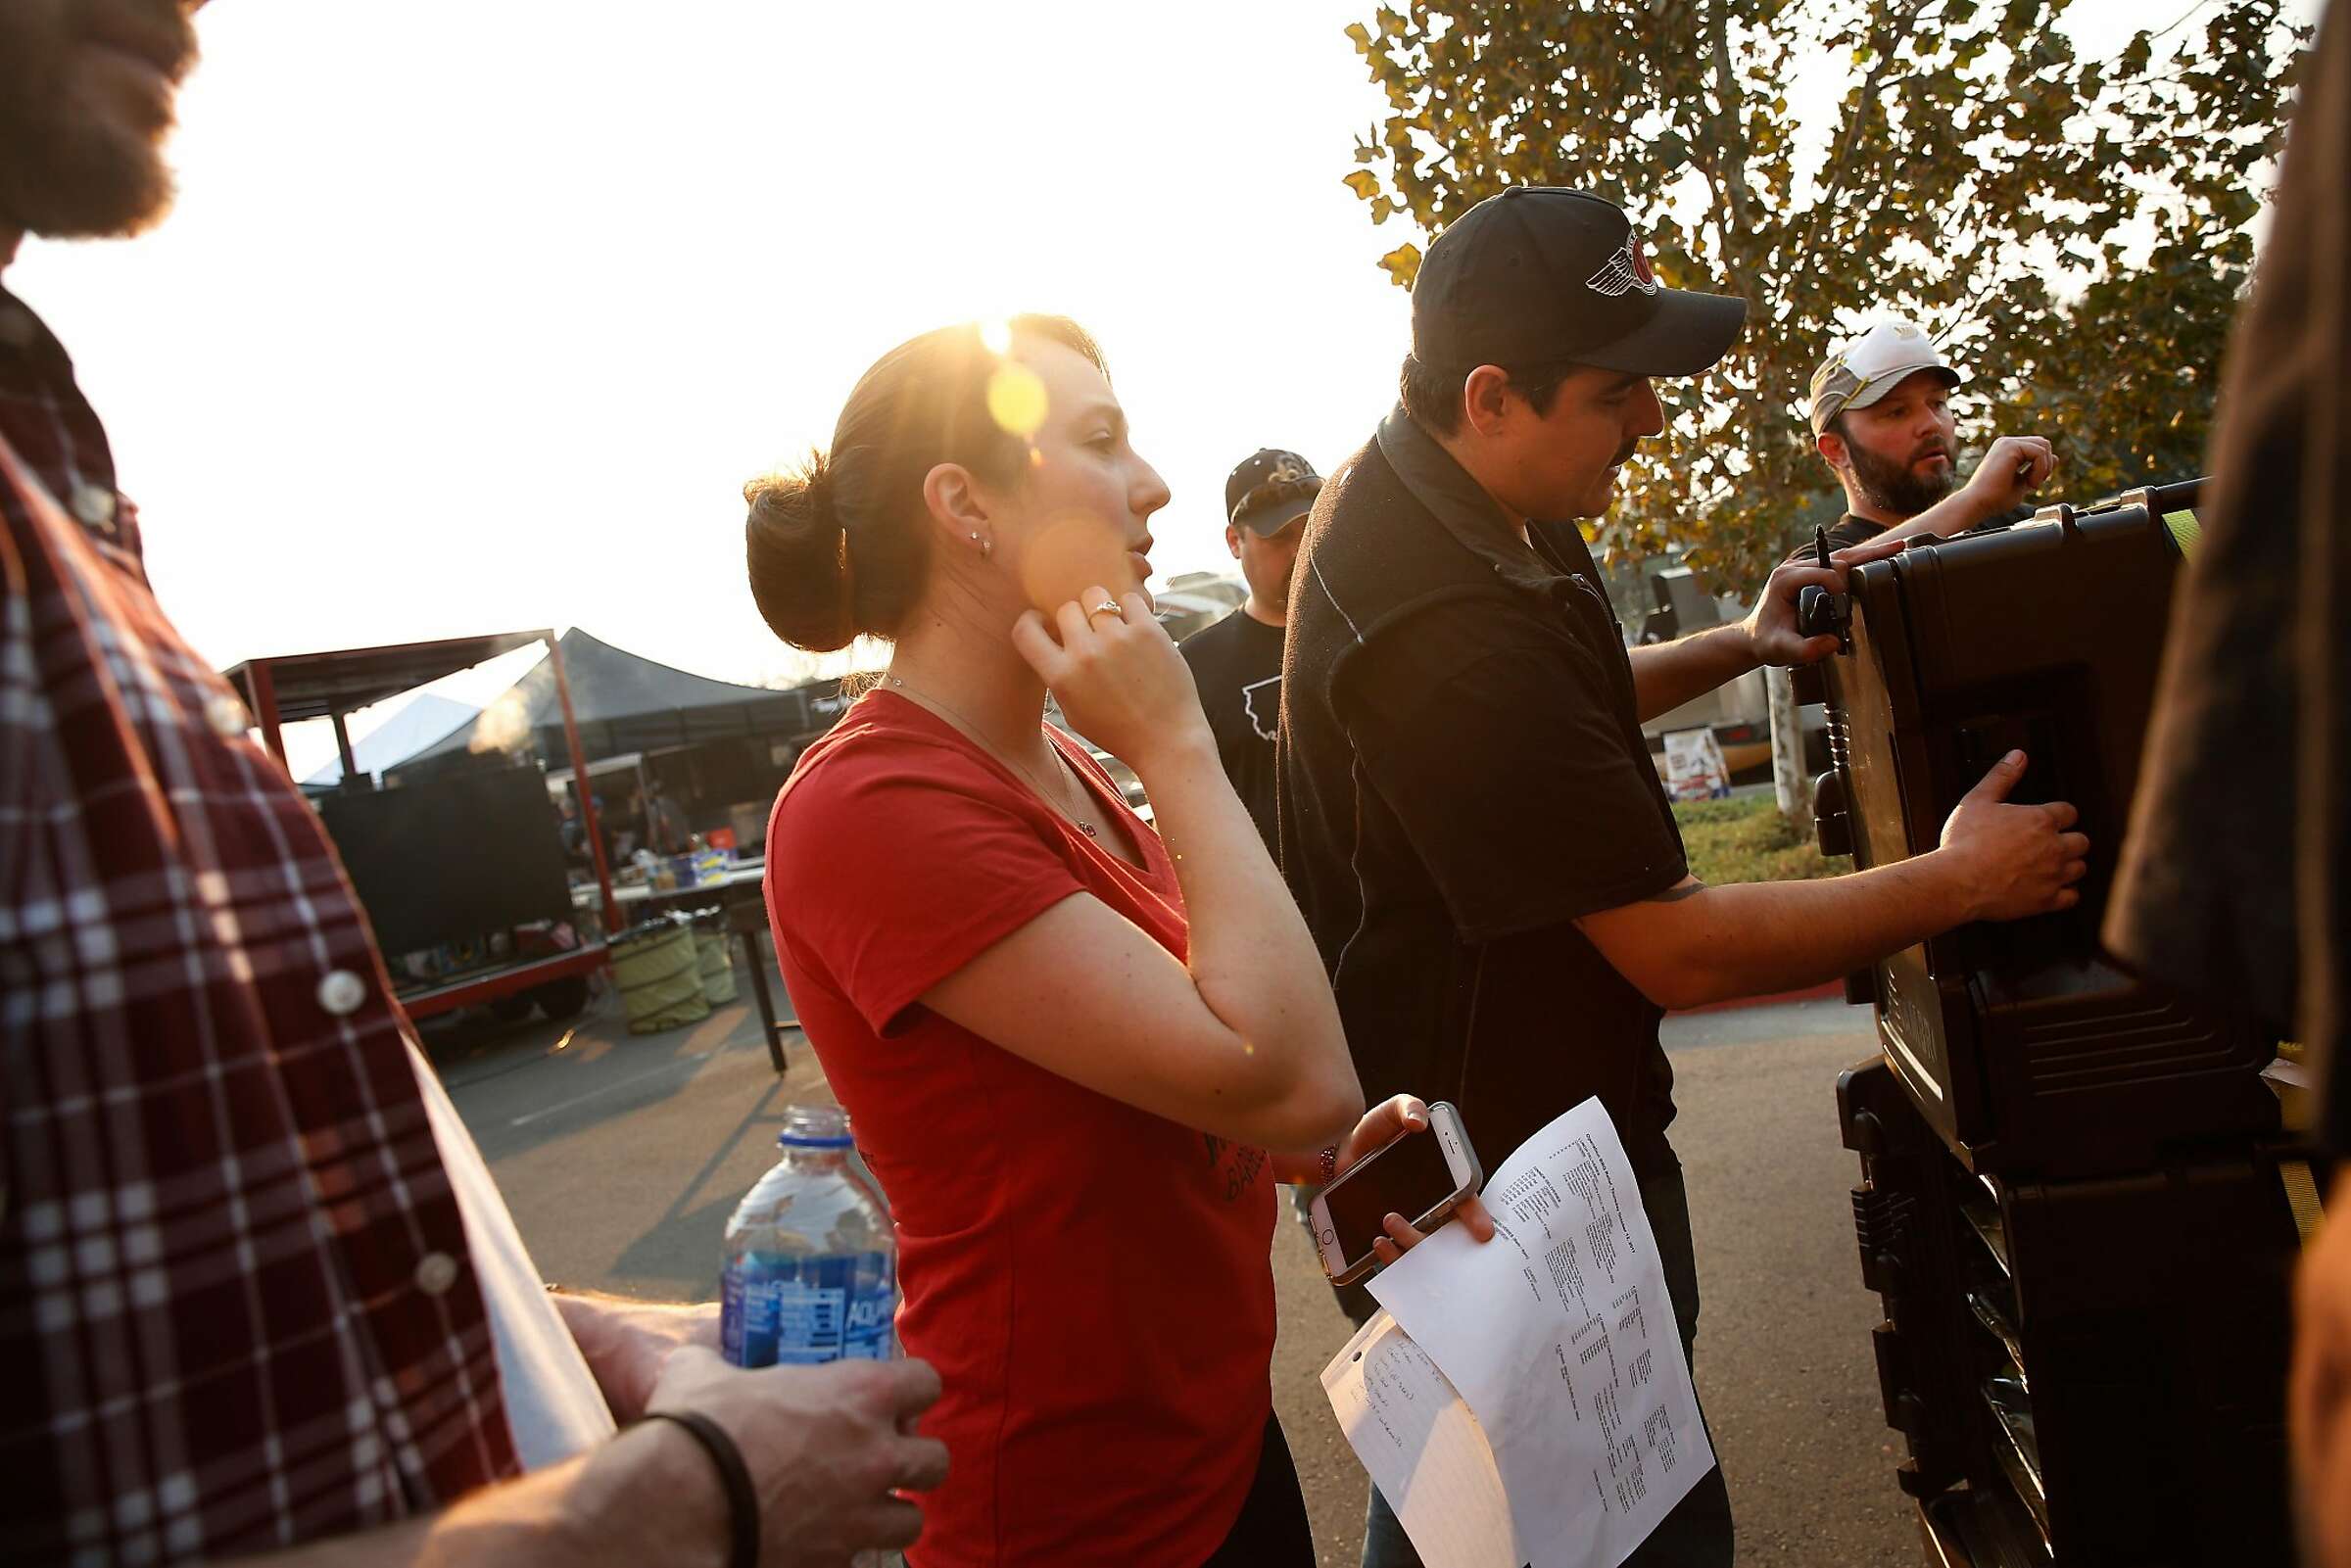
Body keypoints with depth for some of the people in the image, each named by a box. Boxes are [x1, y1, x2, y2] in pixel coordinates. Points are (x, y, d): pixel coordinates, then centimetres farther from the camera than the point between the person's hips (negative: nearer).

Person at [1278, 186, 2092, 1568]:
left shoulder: (1410, 486, 4)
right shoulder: (1446, 615, -31)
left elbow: (1547, 708, 24)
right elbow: (1679, 951, -25)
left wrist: (1735, 648, 10)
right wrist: (1960, 883, -12)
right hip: (1509, 1172, -10)